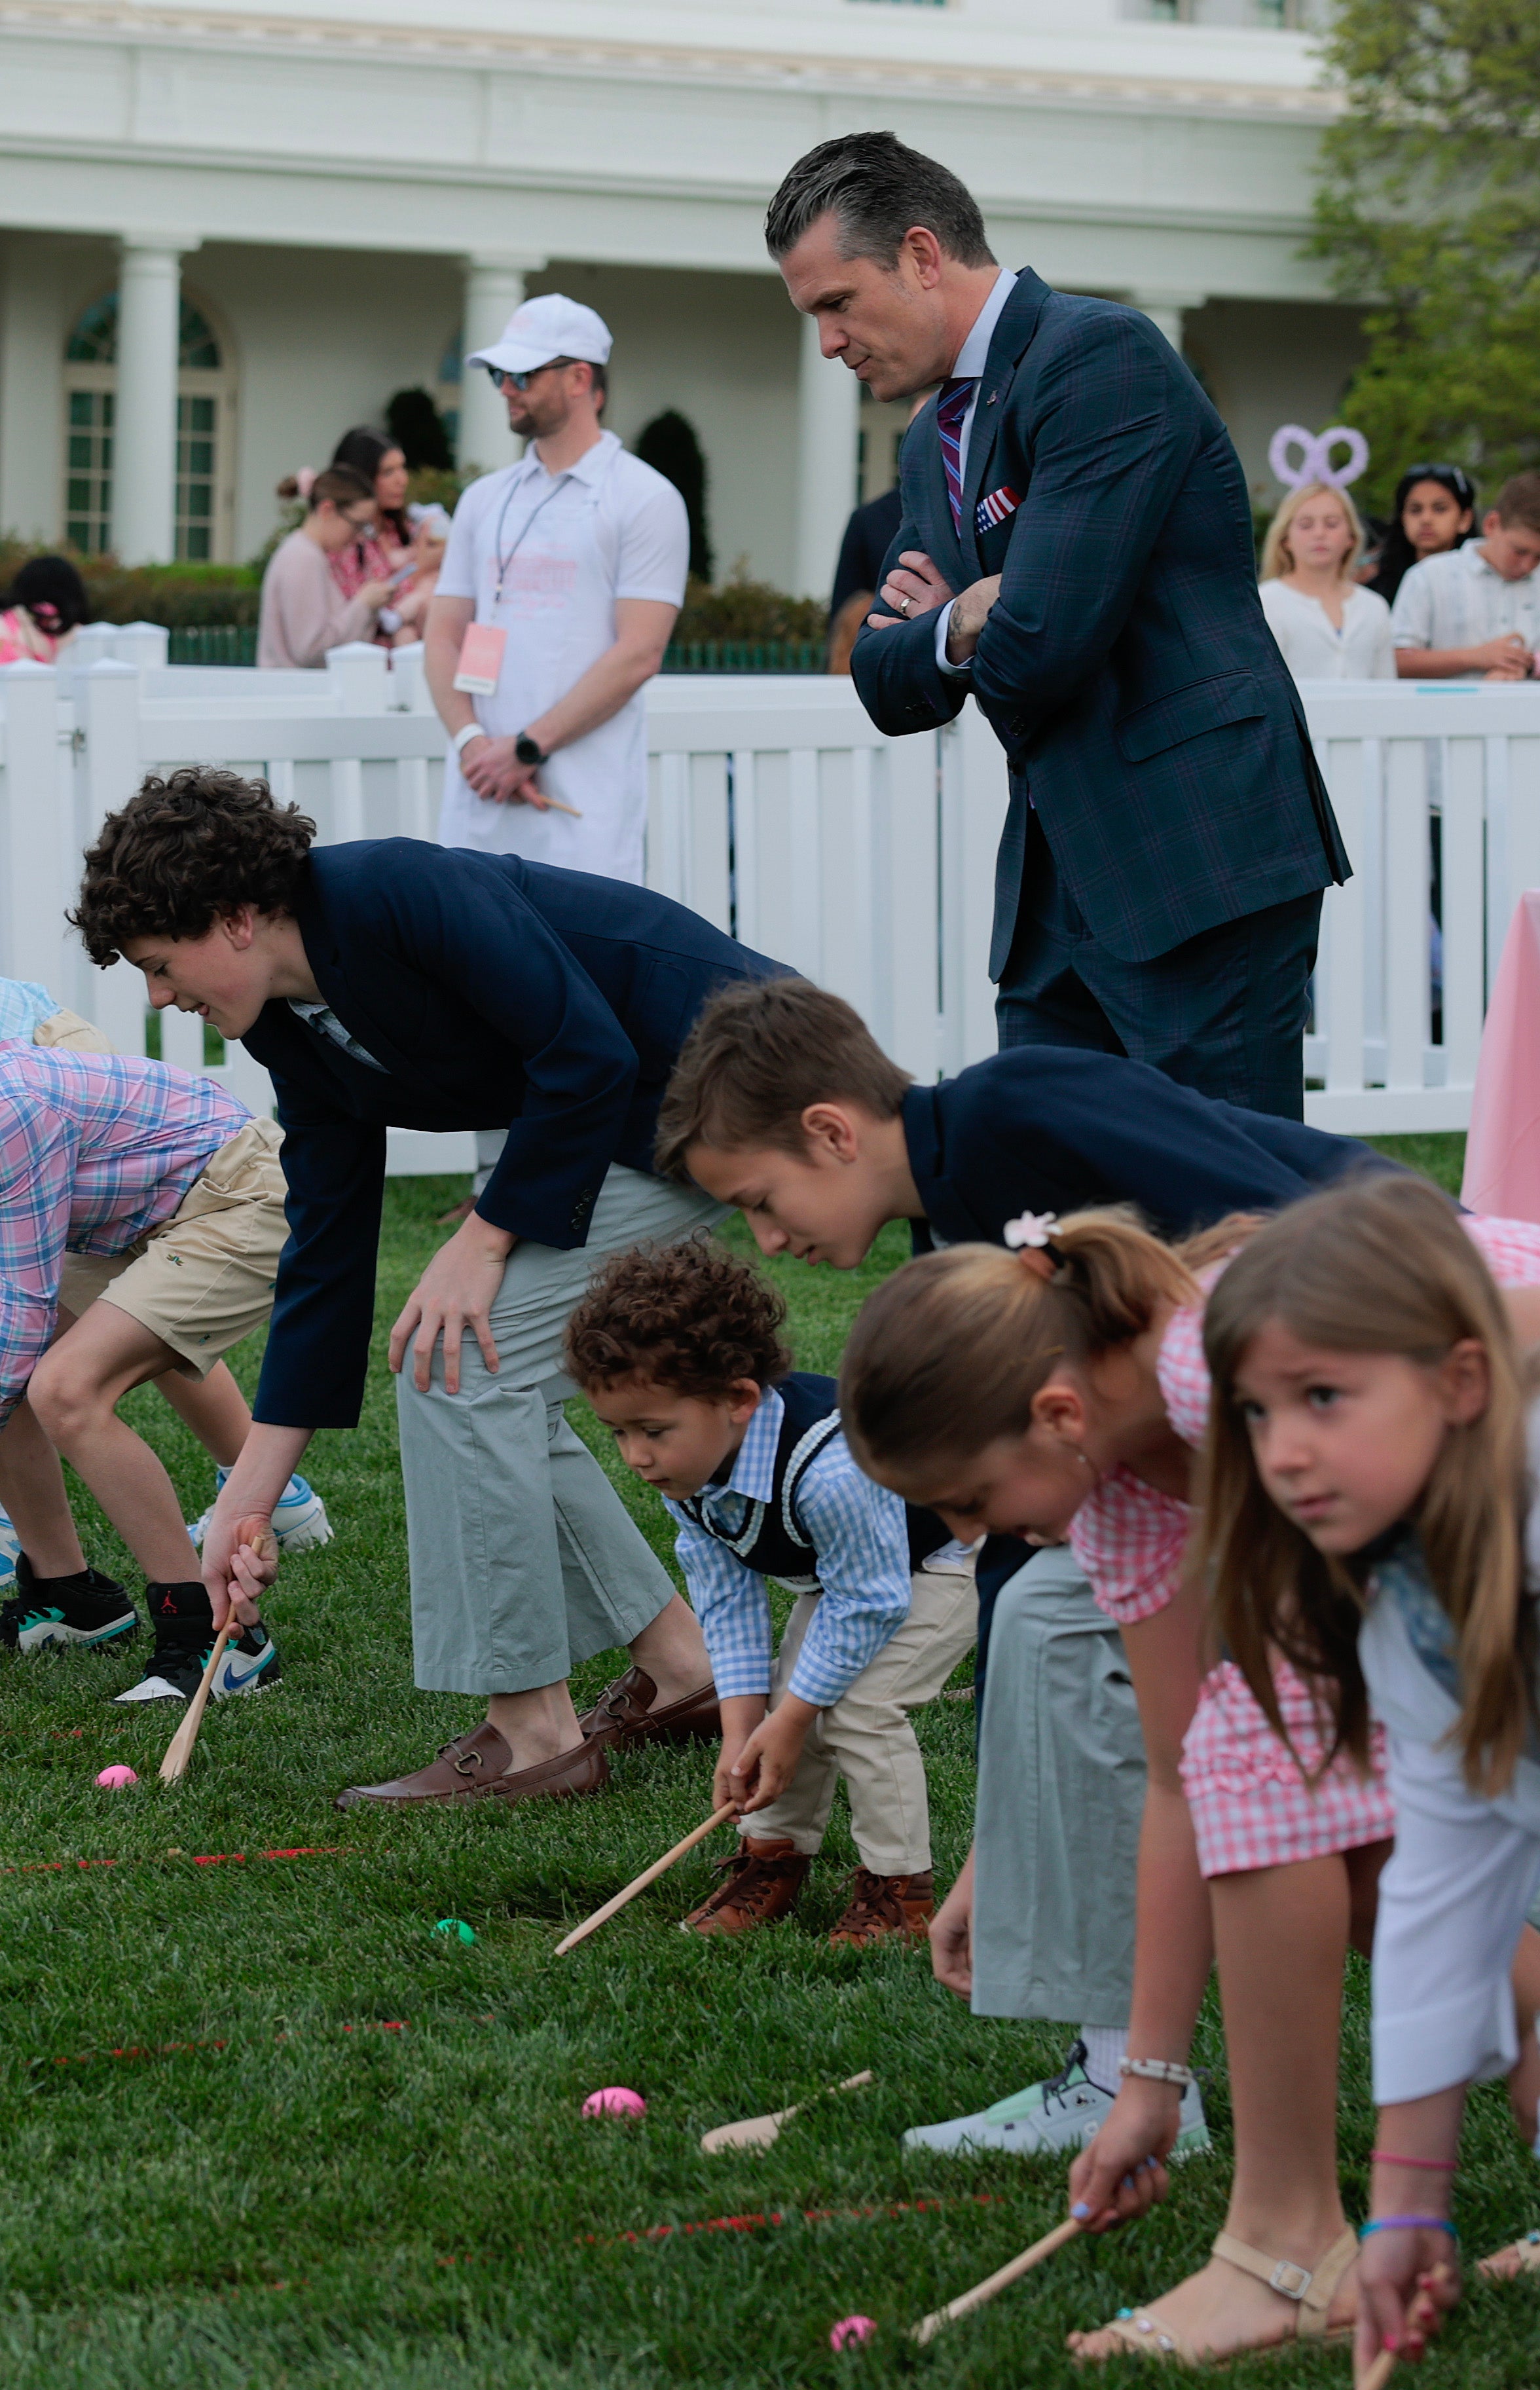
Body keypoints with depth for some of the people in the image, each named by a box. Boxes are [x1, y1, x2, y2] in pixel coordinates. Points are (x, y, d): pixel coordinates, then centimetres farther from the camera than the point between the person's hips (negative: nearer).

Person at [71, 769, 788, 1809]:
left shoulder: (405, 896, -21)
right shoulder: (299, 1035, 6)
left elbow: (589, 1059, -24)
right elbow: (325, 1255, 10)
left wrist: (485, 1239, -15)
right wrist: (249, 1498, 10)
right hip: (637, 1101, 9)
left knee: (458, 1362, -12)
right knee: (494, 1379, 10)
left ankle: (534, 1732, -5)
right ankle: (679, 1667, 22)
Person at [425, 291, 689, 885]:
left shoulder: (644, 499, 0)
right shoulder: (484, 500, 18)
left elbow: (637, 654, -8)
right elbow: (443, 636, 14)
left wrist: (527, 748, -12)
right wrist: (472, 741, -5)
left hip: (581, 804, -6)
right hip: (479, 796, 6)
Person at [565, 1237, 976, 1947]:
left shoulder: (829, 1469, -44)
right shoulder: (686, 1471, -19)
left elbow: (866, 1602, -32)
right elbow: (727, 1600, -10)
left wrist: (788, 1720, -24)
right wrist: (742, 1732, -18)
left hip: (946, 1559, -8)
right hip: (843, 1568, 8)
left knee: (859, 1705, -19)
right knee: (790, 1697, 0)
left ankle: (900, 1888, -5)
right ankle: (773, 1856, 18)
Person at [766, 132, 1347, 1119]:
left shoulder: (1101, 354, -11)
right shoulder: (934, 445, 20)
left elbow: (1042, 641, -19)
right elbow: (888, 686, 19)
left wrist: (958, 631, 3)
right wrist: (960, 627, -3)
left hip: (1202, 860, -9)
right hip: (1061, 884, 9)